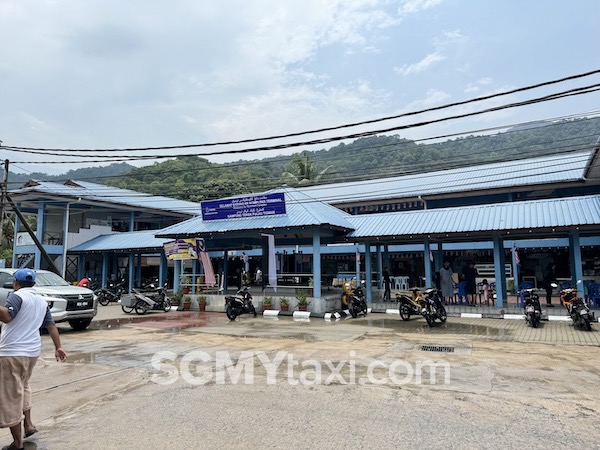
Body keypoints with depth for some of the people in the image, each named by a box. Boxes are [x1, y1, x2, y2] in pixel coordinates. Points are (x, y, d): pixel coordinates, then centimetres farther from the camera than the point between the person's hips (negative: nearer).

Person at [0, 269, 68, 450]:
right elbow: (51, 326, 14)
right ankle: (28, 425, 26)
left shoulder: (17, 295, -9)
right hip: (33, 351, 7)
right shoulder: (42, 301, 13)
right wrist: (58, 347, 18)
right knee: (22, 387, 28)